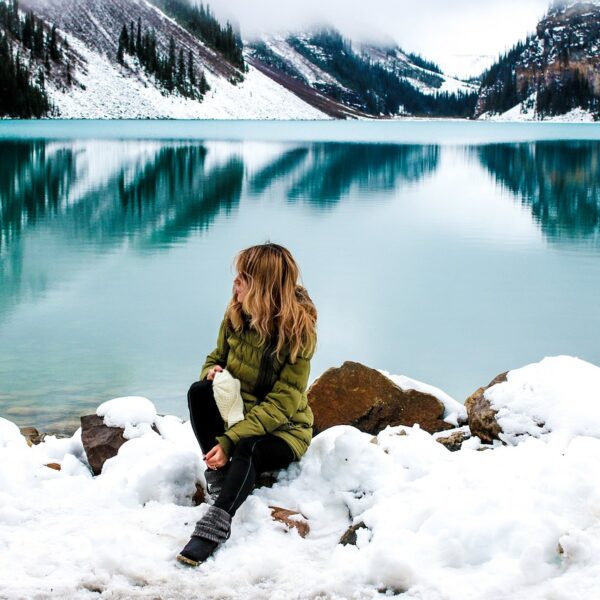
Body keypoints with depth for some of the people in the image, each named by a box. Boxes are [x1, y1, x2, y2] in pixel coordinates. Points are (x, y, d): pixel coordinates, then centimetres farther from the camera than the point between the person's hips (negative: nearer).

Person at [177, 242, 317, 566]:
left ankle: (215, 525, -48)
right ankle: (219, 473, -21)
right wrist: (212, 372, -14)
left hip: (282, 429, -5)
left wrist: (230, 441, -31)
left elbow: (281, 405, -22)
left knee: (247, 450, -39)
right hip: (237, 413, 5)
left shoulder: (298, 332, -19)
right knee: (199, 391, -26)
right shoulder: (236, 316, -4)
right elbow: (216, 357, 13)